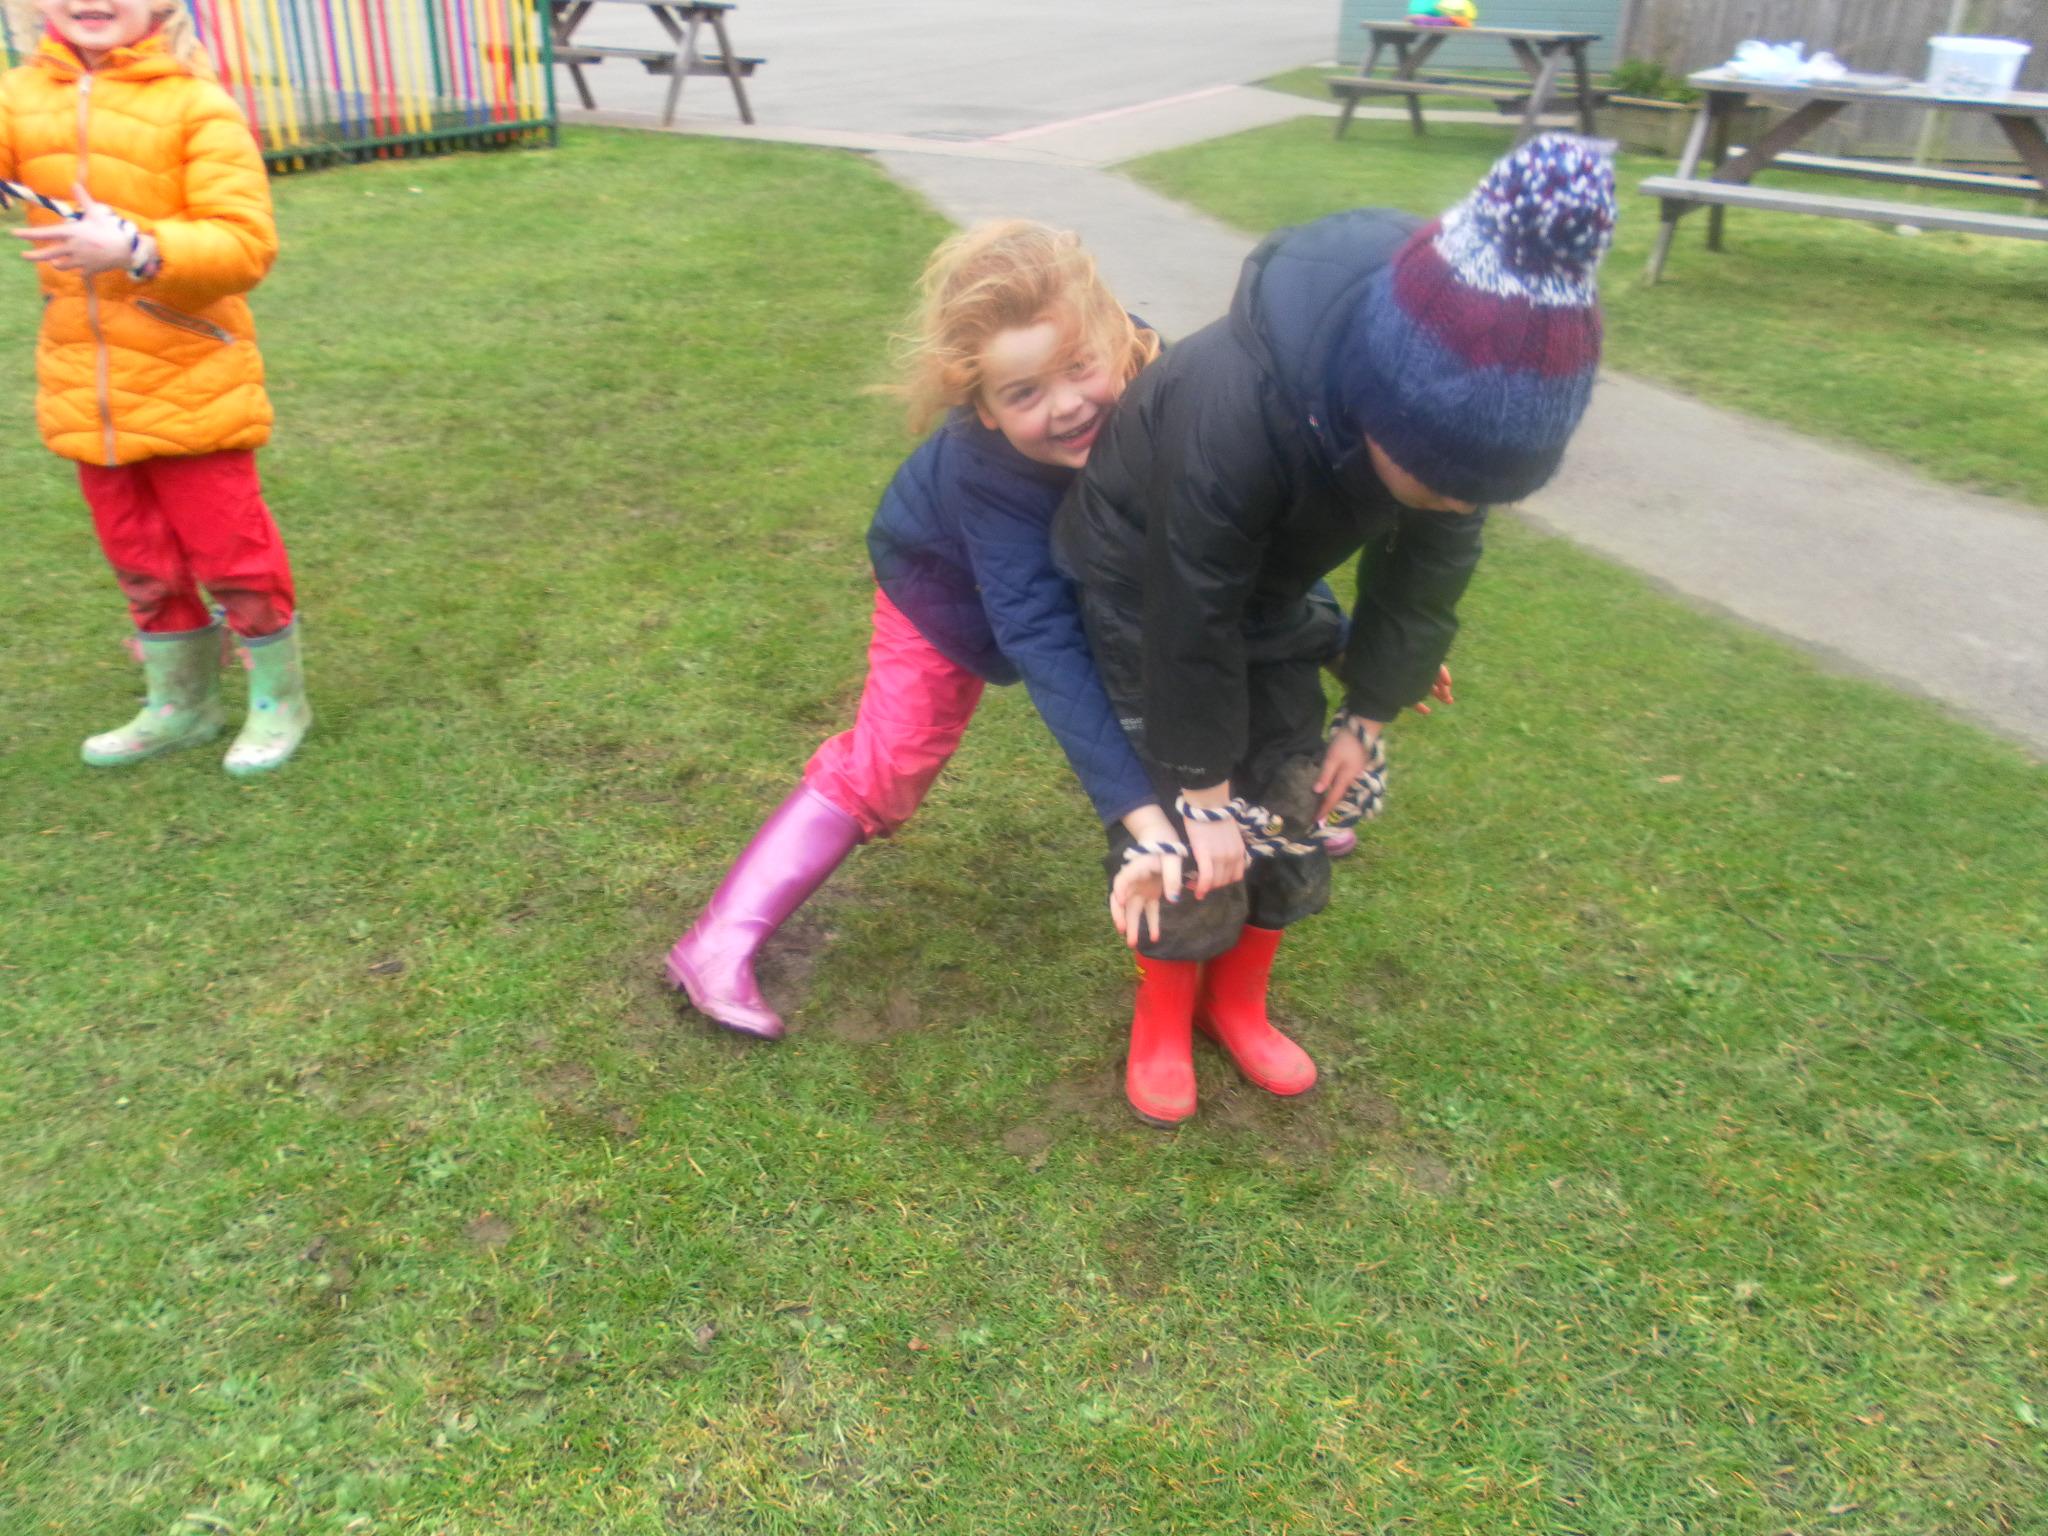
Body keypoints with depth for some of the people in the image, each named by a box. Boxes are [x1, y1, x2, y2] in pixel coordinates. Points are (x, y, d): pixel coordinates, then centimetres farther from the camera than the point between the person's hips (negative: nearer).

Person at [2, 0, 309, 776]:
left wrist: (135, 249, -32)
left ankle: (278, 699, 23)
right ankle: (181, 705, 32)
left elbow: (245, 242, -18)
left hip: (191, 387, -5)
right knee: (139, 562, 16)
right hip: (86, 393, 5)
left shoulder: (197, 106, -10)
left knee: (230, 552, 3)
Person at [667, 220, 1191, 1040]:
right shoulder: (986, 471, -43)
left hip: (1096, 568, 5)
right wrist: (1138, 812, -55)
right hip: (953, 579, -4)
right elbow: (1046, 646, -47)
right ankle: (721, 943, -1)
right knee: (883, 765, -8)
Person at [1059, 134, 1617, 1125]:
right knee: (1192, 823, -6)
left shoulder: (1468, 402, -25)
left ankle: (1238, 1003, 27)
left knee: (1295, 799, 5)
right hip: (1146, 582, -5)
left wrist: (1369, 715, -3)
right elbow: (1193, 626, -30)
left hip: (1272, 583, 5)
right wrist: (1202, 794, -20)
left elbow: (1429, 565, -7)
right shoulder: (1231, 414, -43)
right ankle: (1163, 1018, 20)